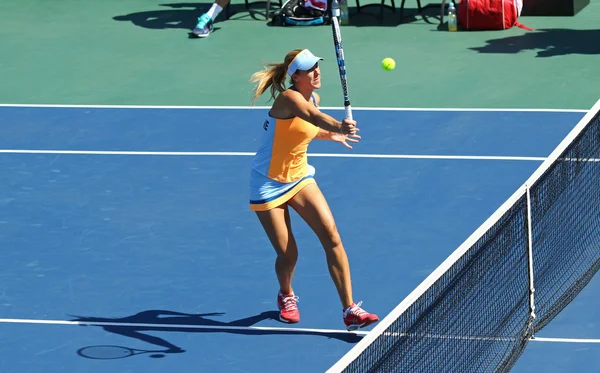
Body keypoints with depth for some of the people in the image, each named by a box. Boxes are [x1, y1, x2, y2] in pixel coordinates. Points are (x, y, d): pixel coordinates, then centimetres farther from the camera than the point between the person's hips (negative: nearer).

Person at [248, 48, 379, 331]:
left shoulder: (313, 99, 0)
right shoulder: (288, 98, -23)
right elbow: (314, 116, -47)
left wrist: (330, 135, 12)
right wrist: (337, 125, -65)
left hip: (299, 178, 6)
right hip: (269, 185, -6)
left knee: (331, 236, -13)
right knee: (288, 255, -2)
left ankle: (349, 311, -12)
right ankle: (286, 296, 35)